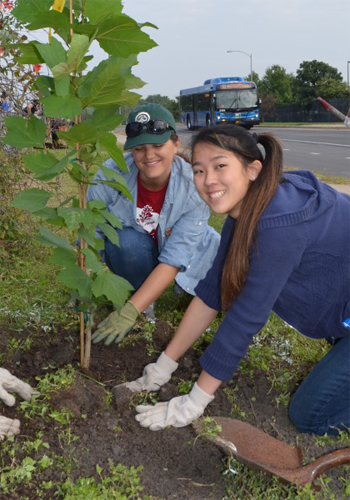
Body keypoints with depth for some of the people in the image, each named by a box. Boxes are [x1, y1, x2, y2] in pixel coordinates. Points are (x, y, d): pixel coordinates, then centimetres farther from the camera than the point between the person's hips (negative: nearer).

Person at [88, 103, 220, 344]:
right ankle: (142, 297, -4)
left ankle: (186, 287, 11)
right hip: (131, 253, 1)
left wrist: (130, 312, -40)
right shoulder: (111, 175, -28)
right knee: (129, 241, -35)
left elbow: (175, 258, -33)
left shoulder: (194, 186, -30)